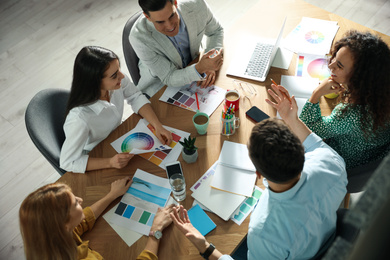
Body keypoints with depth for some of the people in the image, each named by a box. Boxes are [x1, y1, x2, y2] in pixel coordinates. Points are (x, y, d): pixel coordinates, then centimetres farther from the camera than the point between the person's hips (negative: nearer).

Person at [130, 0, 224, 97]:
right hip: (160, 80, -6)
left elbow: (216, 31, -4)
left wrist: (209, 65, -23)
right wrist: (200, 69, -48)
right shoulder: (138, 37, -35)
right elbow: (169, 78, -27)